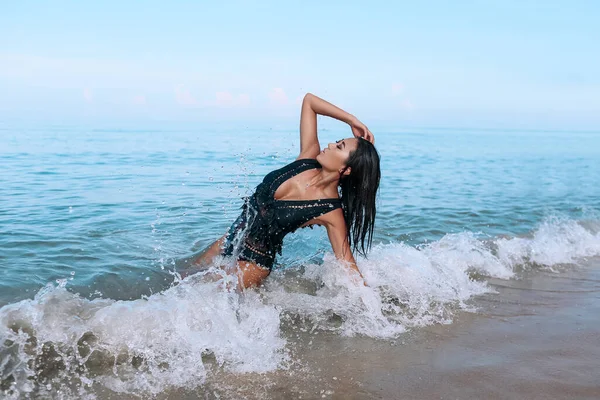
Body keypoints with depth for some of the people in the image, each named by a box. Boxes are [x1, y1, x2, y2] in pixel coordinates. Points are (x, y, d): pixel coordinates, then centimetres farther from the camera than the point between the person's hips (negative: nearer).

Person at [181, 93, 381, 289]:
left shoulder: (331, 212, -23)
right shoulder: (309, 158, -9)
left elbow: (347, 264, -18)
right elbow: (308, 100, -5)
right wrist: (353, 121, -9)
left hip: (251, 263, -7)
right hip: (230, 240, 7)